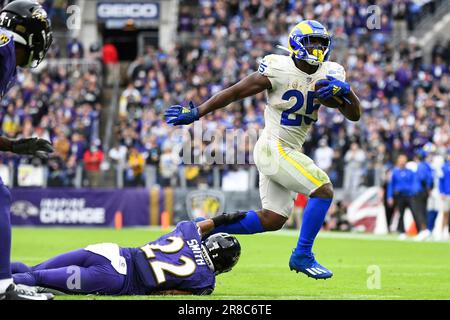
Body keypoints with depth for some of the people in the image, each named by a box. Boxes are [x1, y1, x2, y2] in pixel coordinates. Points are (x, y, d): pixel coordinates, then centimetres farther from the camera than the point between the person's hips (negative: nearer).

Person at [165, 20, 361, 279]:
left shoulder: (329, 74, 3)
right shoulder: (278, 70, -15)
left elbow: (355, 115, 2)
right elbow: (235, 92, -9)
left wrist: (345, 91, -19)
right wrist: (196, 113, -7)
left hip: (289, 151, 8)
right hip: (275, 148, -8)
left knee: (272, 220, 7)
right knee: (324, 190, -15)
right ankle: (303, 256, -4)